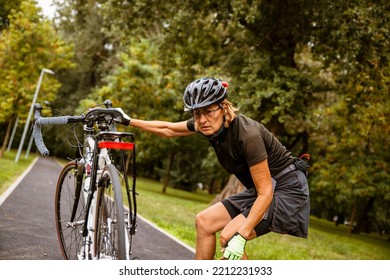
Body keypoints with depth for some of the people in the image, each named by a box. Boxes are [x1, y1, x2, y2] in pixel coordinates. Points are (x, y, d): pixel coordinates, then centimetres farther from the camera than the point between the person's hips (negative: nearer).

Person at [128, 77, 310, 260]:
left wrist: (241, 236, -33)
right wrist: (129, 121, 13)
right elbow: (168, 129, 10)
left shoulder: (247, 134, -29)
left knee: (229, 236, -21)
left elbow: (265, 193, -28)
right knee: (204, 221, 3)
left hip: (287, 190, -8)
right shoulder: (207, 124, -7)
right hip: (259, 190, 8)